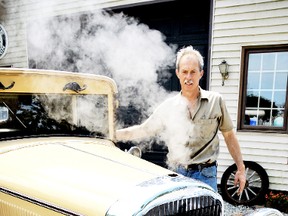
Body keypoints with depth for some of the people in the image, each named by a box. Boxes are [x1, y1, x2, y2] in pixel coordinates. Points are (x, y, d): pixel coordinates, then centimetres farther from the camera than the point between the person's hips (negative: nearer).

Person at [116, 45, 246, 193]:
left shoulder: (215, 101, -1)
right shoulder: (168, 106, 2)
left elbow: (229, 135, 6)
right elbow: (142, 130, 9)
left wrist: (241, 168, 5)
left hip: (206, 175, -1)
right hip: (176, 174, 2)